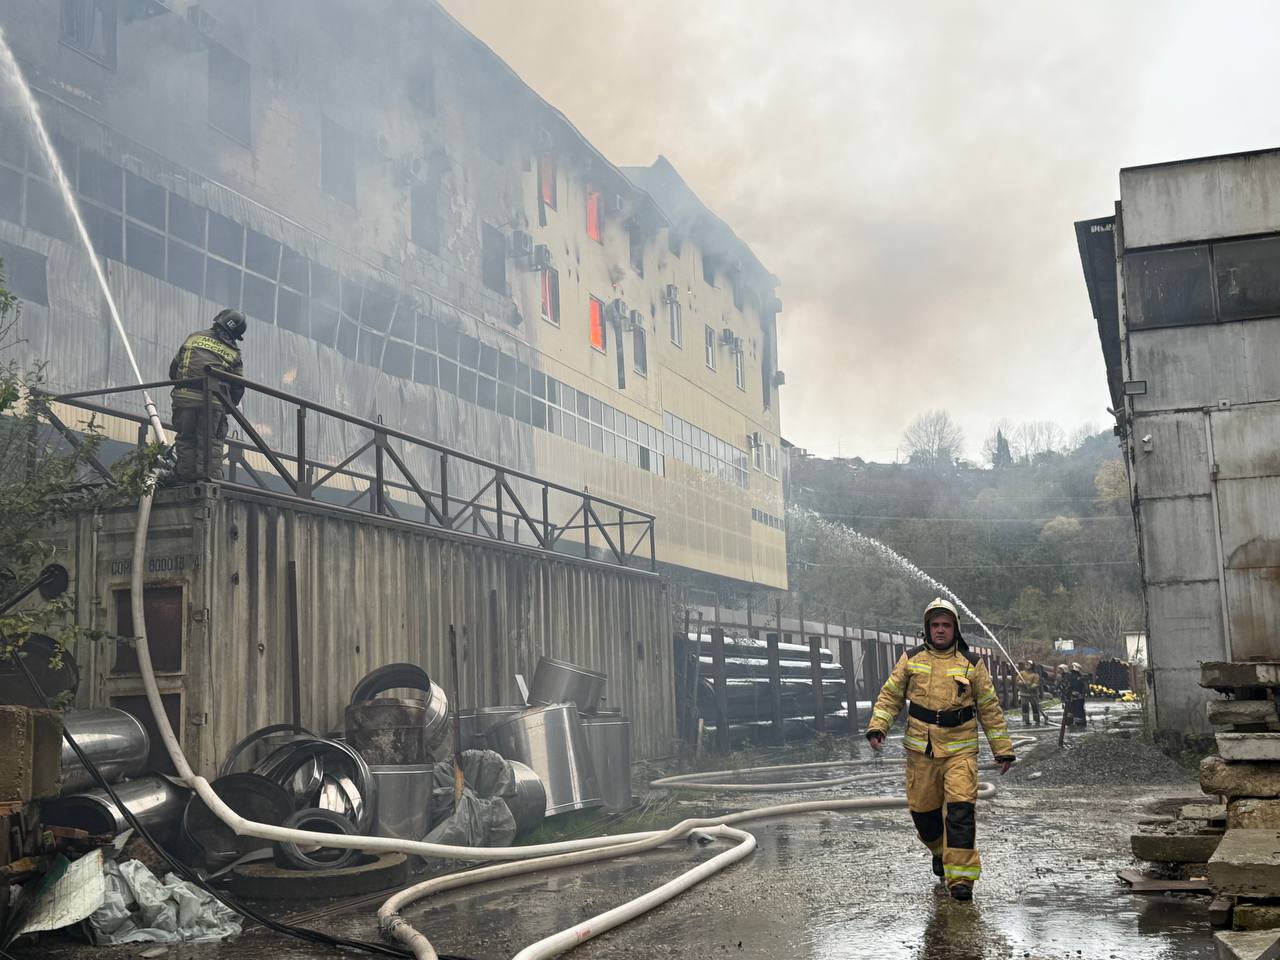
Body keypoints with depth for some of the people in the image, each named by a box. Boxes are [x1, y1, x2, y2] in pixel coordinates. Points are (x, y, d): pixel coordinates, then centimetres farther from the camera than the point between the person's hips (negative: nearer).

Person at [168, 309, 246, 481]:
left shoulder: (194, 338, 14)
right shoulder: (233, 354, 11)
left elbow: (173, 368, 18)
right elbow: (238, 388, 10)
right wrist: (229, 405, 25)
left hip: (184, 397, 1)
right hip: (214, 402, -1)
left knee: (185, 438, 9)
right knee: (211, 443, 2)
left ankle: (186, 477, 5)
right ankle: (211, 479, -5)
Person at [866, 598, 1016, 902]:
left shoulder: (971, 663, 5)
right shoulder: (911, 659, 7)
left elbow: (990, 708, 9)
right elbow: (890, 695, 10)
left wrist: (1003, 749, 8)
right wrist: (877, 727, -5)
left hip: (960, 748, -2)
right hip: (920, 748, 2)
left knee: (960, 810, -14)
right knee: (923, 810, 9)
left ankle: (961, 876, -8)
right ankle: (940, 851, 38)